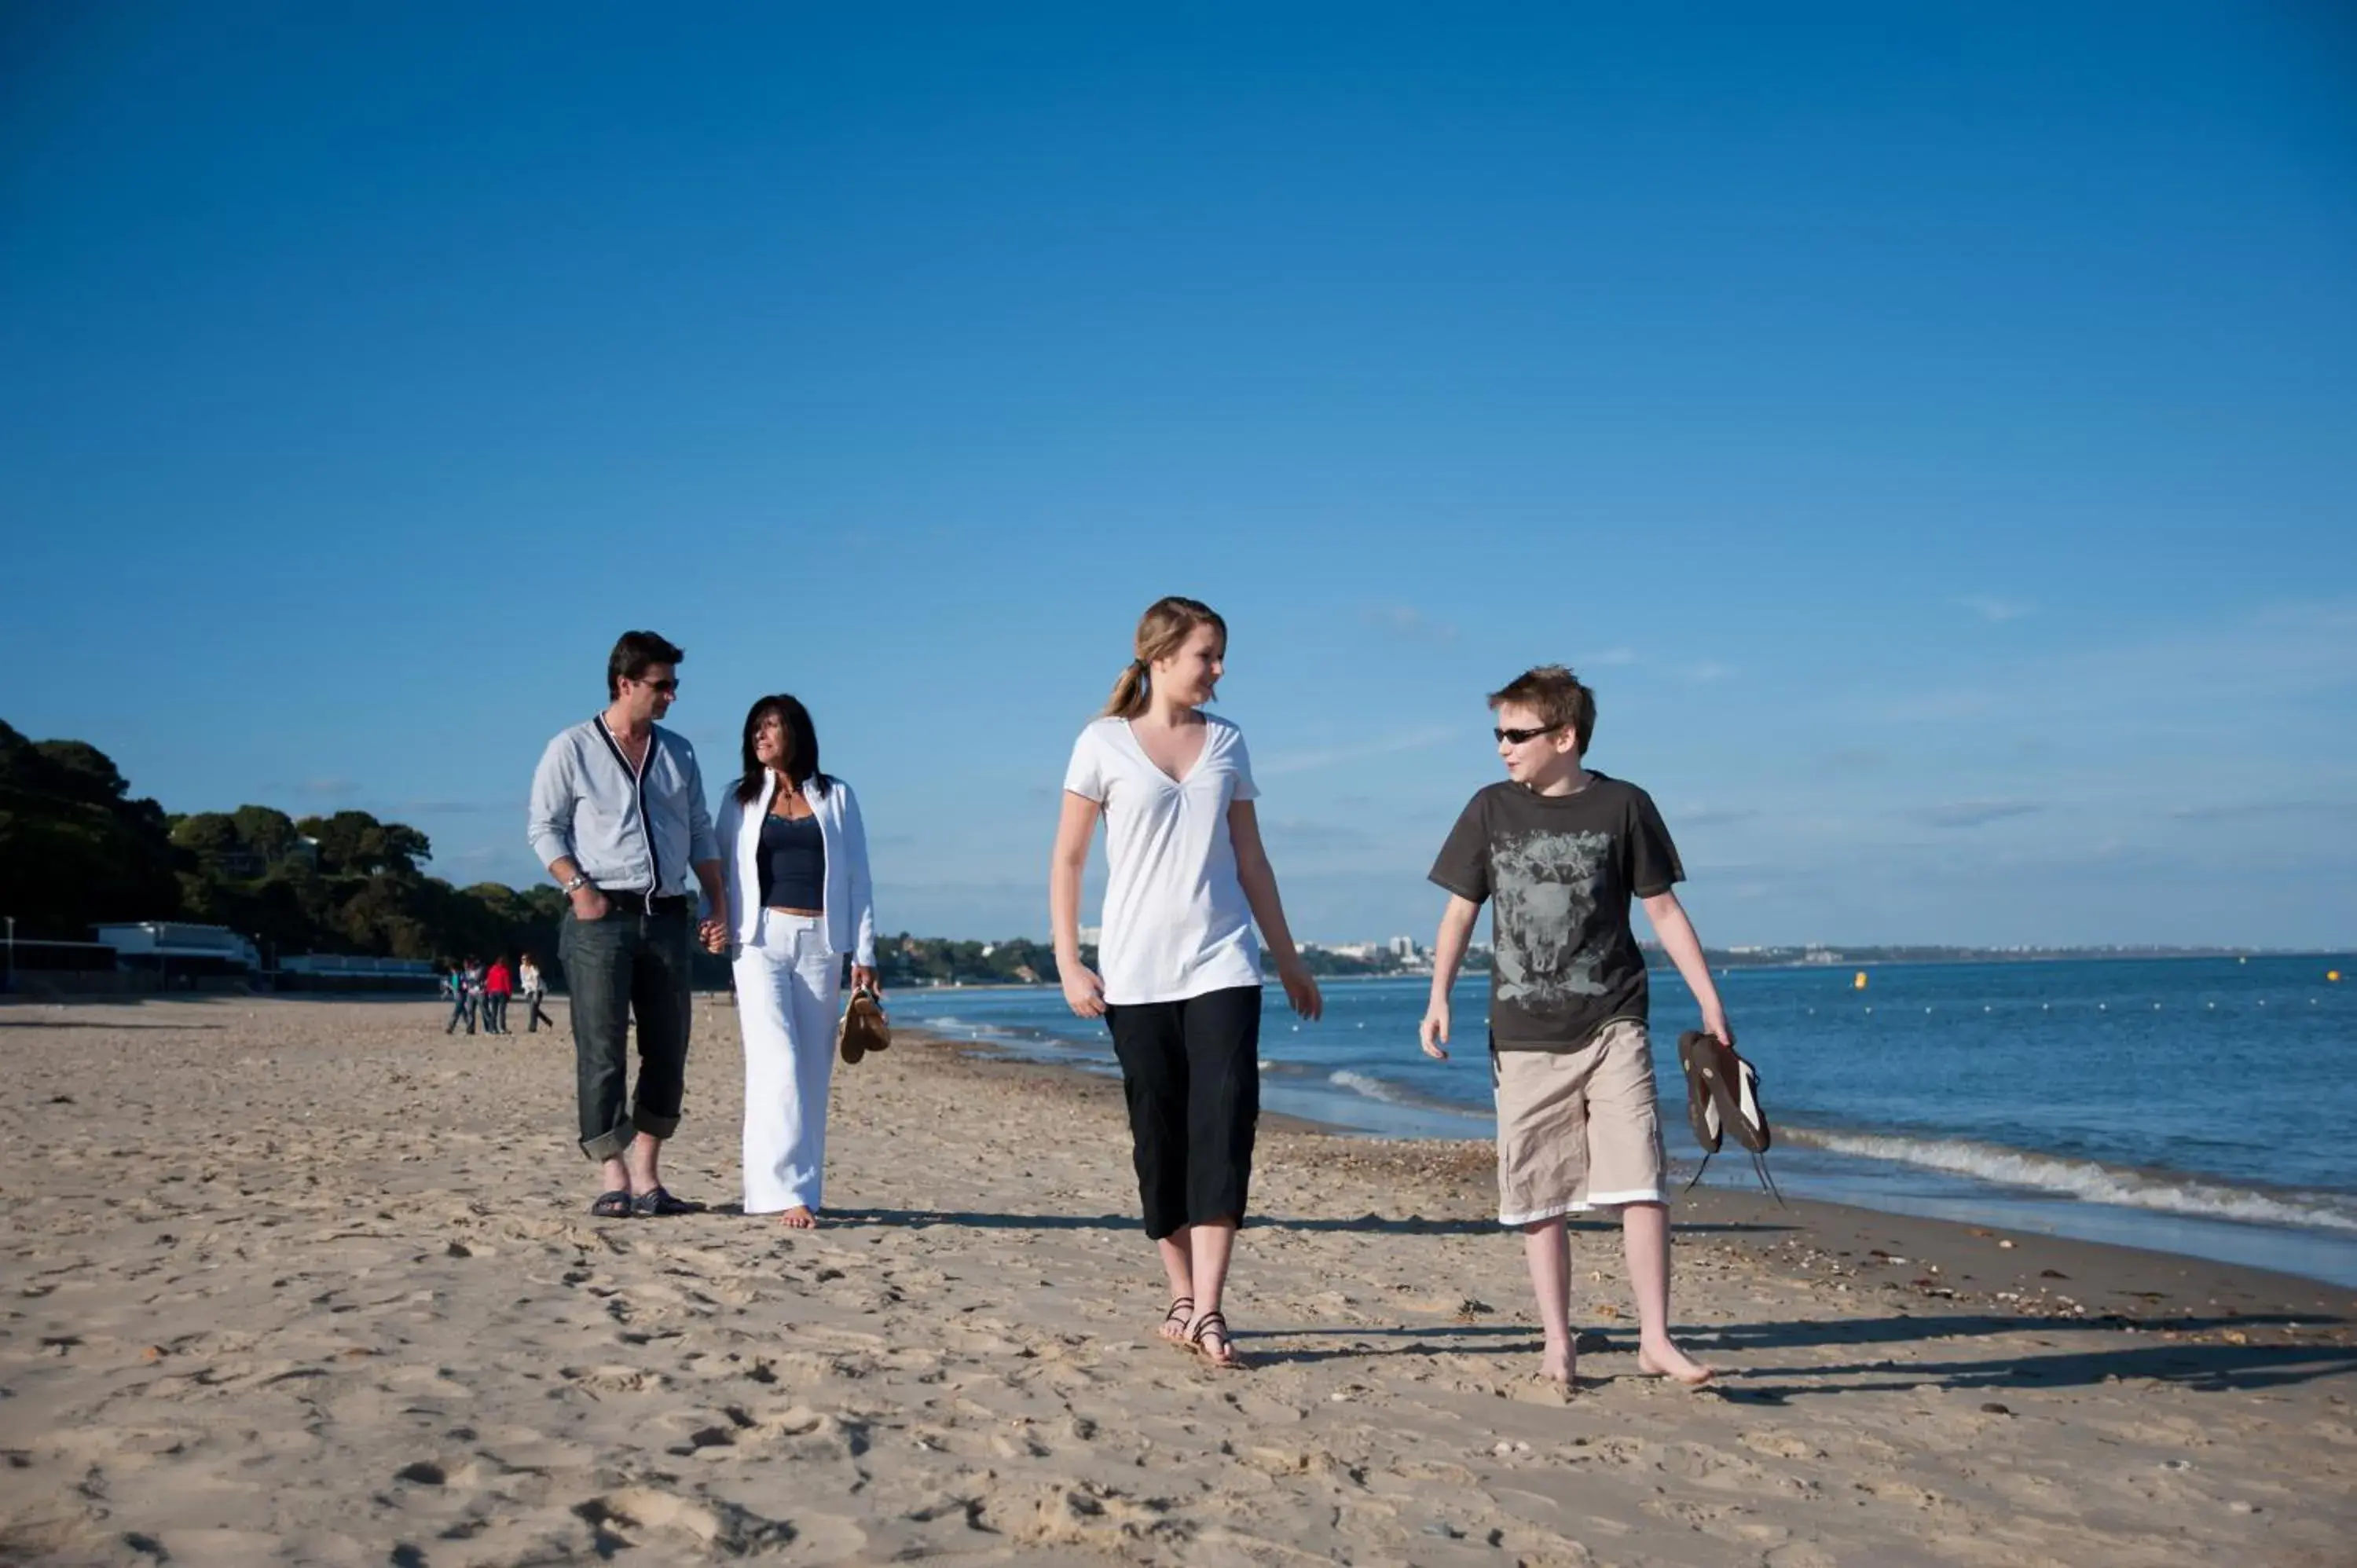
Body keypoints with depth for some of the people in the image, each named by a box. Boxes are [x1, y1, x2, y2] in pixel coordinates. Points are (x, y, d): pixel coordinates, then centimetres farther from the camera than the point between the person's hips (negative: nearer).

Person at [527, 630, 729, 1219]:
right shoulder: (571, 749, 1)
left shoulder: (678, 752, 15)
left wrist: (716, 904, 7)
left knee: (668, 1051, 4)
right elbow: (544, 828, -1)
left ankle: (647, 1179, 11)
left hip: (667, 917, 5)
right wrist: (577, 886, -15)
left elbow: (700, 833, 17)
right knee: (602, 1051, -6)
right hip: (601, 917, -5)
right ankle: (613, 1181, -4)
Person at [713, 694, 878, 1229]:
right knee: (778, 1064, -13)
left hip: (820, 942, 1)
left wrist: (864, 953, 5)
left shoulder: (836, 797, 11)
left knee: (812, 1069, 2)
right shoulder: (742, 799, 13)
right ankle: (787, 1191, -17)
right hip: (762, 939, -1)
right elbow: (722, 871, 13)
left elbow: (856, 876, 10)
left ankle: (803, 1187, 8)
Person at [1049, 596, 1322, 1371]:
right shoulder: (1104, 743, 0)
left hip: (1221, 965, 2)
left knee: (1225, 1128, -10)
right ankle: (1182, 1296, 18)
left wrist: (1288, 957, 14)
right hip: (1136, 973, -2)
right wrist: (1068, 963, -6)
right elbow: (1067, 860, 1)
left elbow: (1250, 858, 15)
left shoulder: (1226, 742, 10)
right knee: (1159, 1135, 5)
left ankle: (1207, 1311, -10)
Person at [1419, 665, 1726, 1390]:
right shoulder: (1490, 809, 5)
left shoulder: (1623, 806, 0)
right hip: (1524, 1037, 2)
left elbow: (1663, 908, 4)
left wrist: (1710, 999, 0)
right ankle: (1557, 1345, 14)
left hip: (1612, 1028, -2)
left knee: (1640, 1183, -9)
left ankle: (1655, 1339, -1)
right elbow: (1461, 909, 8)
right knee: (1538, 1197, 5)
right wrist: (1439, 997, -2)